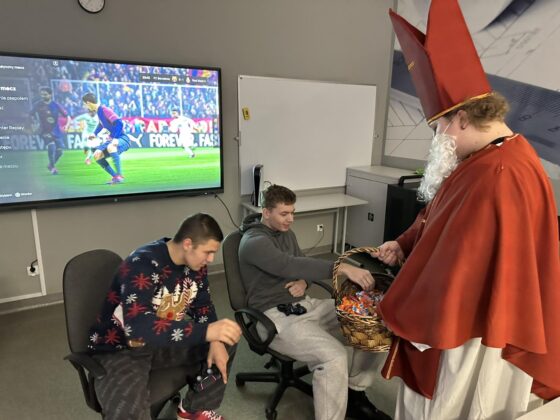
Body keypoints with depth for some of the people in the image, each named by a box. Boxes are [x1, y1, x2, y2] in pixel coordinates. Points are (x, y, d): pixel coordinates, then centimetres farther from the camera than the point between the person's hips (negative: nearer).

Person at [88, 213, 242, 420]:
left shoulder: (195, 263, -7)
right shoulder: (143, 264, -30)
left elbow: (203, 306, 4)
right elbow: (139, 328, -40)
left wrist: (215, 341, -15)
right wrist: (206, 331, -45)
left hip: (164, 340, 7)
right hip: (119, 348, -7)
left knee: (225, 343, 1)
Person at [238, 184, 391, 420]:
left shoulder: (286, 233, 12)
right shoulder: (254, 242, -16)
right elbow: (291, 266, -32)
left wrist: (303, 282, -6)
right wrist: (342, 268, -40)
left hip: (305, 304, 9)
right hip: (275, 316, -9)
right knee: (334, 357, -31)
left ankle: (355, 395, 15)